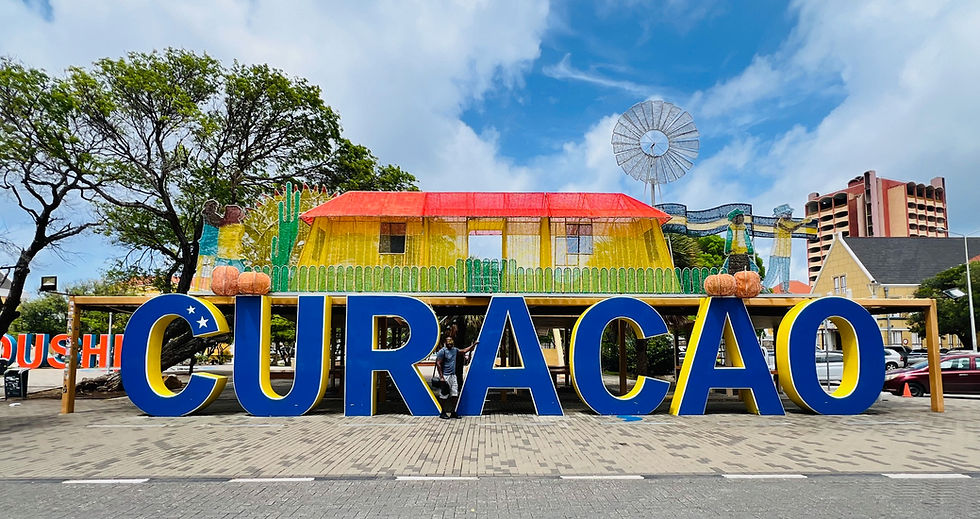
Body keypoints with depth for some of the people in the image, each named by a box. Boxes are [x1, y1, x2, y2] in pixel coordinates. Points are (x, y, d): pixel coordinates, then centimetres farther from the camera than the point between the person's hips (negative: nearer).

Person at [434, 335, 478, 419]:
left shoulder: (455, 350, 10)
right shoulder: (442, 351, -10)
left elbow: (464, 351, 24)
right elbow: (438, 364, -12)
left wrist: (473, 345, 20)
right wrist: (441, 377, -16)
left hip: (453, 376, 7)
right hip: (445, 376, -7)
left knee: (455, 395, 6)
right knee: (444, 396, -1)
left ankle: (453, 412, 15)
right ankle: (443, 413, 11)